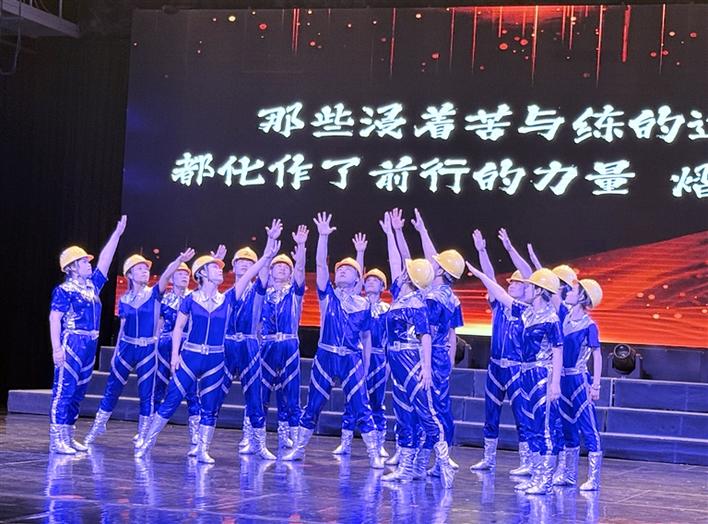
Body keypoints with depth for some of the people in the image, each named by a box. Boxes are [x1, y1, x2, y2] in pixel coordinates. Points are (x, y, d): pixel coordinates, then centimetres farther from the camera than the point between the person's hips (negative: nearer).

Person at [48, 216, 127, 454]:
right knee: (64, 389, -8)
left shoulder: (92, 286, 13)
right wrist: (57, 348, -19)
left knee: (78, 392, 11)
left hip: (89, 345, 8)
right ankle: (56, 439, -8)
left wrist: (117, 234, 15)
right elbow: (54, 319, -11)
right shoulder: (64, 290, -7)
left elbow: (105, 261, 17)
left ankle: (67, 437, 17)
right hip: (71, 343, -8)